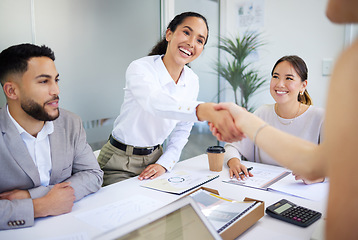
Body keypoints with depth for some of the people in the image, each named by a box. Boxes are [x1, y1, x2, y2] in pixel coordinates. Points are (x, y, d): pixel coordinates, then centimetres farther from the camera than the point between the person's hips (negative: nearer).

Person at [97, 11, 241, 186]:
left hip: (155, 157, 5)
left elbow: (181, 131, 6)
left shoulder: (192, 81, -2)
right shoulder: (140, 68, -20)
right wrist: (205, 110, -59)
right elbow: (154, 102, -43)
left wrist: (164, 163, -7)